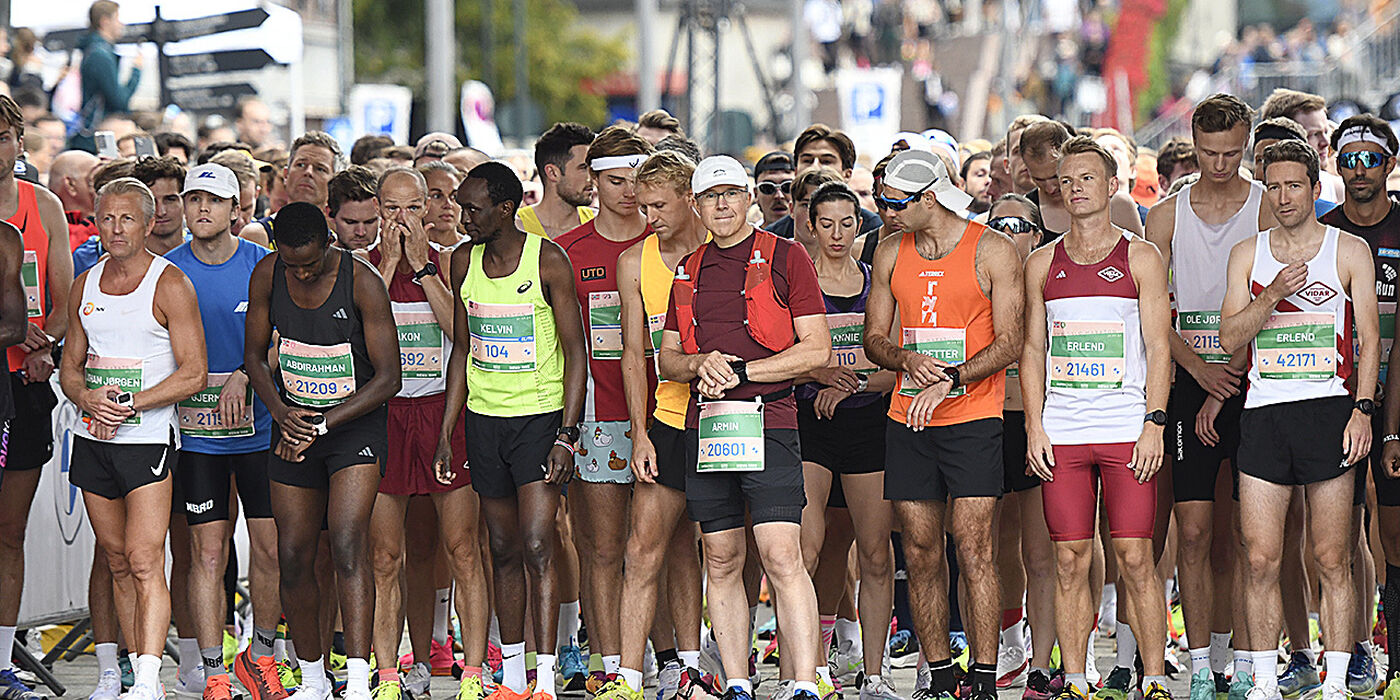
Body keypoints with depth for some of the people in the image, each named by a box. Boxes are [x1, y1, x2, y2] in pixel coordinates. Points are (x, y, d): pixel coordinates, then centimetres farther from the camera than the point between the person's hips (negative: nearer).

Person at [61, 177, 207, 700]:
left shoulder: (170, 284, -6)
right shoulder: (86, 284, 11)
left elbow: (193, 373, -9)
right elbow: (71, 368, 16)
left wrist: (131, 404, -16)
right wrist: (89, 397, -7)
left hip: (148, 438, -6)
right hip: (92, 440, 6)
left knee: (144, 562, -15)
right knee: (118, 563, 9)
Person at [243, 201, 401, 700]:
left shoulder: (361, 282, -17)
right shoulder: (267, 276, -5)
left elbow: (388, 377, -15)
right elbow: (254, 356, 8)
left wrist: (322, 425, -18)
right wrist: (282, 413, -10)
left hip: (356, 421, -4)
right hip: (293, 422, 4)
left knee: (348, 541, -21)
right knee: (293, 557, 3)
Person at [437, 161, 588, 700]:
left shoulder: (548, 260, -8)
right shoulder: (465, 261, 7)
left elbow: (575, 351, -7)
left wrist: (567, 434, -14)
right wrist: (445, 432, 11)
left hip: (540, 416, -5)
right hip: (484, 418, 5)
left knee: (537, 548, -12)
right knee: (504, 552, 8)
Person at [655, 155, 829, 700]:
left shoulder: (785, 258, 1)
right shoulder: (689, 270, 17)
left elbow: (816, 349, -4)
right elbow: (666, 358, 19)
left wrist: (741, 372, -10)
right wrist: (701, 363, -4)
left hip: (768, 420, -5)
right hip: (705, 426, 5)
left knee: (782, 557, -13)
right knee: (721, 562, 6)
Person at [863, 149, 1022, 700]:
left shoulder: (992, 251, -3)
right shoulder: (892, 253, 11)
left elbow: (1009, 343, -7)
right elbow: (874, 337, 14)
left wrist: (949, 380, -18)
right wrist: (908, 361, -8)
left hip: (972, 417, -5)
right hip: (907, 420, 5)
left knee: (974, 550, -10)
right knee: (920, 556, 4)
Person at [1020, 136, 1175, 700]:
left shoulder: (1139, 258, 5)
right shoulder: (1042, 264, 13)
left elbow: (1158, 347, 1)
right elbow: (1032, 350, 14)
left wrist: (1154, 423, -8)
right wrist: (1034, 427, 3)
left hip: (1128, 430, -2)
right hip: (1061, 434, 3)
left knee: (1135, 557, -5)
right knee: (1070, 560, 1)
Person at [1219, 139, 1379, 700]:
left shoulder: (1350, 251, 7)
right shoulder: (1248, 254, 13)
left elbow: (1369, 338, 4)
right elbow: (1230, 338, 6)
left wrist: (1362, 410, -7)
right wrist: (1272, 296, -10)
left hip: (1329, 410, -2)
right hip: (1264, 411, 2)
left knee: (1332, 560, -1)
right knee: (1260, 560, -3)